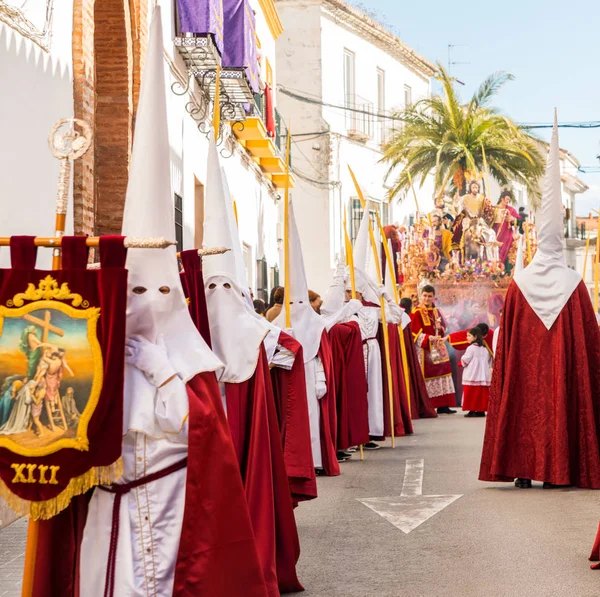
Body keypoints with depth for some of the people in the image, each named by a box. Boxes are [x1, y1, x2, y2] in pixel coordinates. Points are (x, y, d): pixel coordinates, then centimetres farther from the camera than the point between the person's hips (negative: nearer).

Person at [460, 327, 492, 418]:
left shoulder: (471, 348, -10)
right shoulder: (485, 348, 12)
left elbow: (465, 361, -8)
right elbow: (489, 360, 15)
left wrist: (462, 361, 12)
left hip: (472, 376, -7)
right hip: (483, 376, 7)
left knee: (472, 394, -3)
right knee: (482, 393, 6)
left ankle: (472, 411, -5)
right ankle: (481, 410, 6)